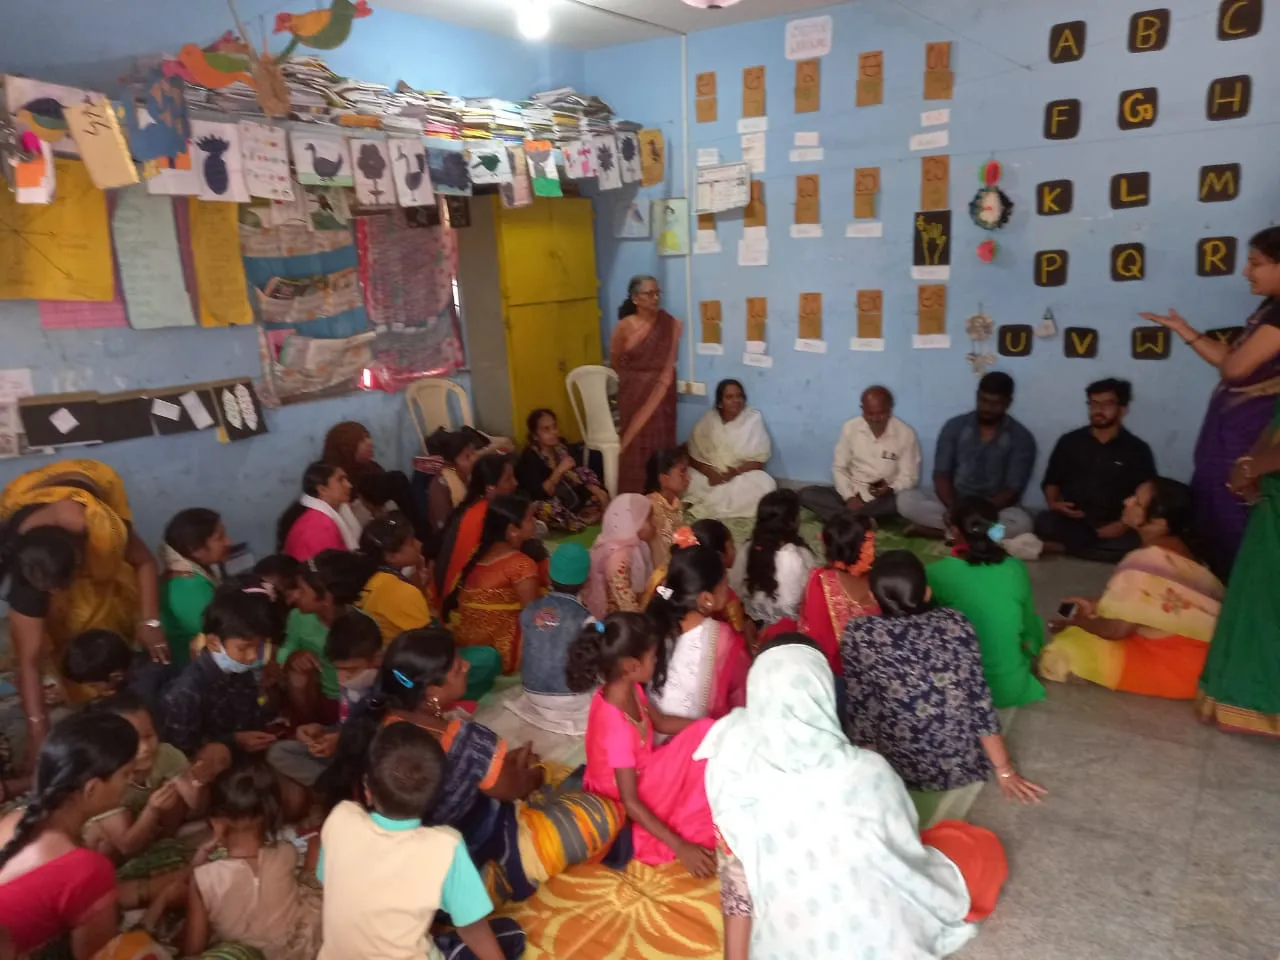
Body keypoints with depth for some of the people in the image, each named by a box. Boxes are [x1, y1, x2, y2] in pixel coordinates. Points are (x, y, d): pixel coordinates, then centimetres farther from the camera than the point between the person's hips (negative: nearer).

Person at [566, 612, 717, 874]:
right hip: (622, 804, -8)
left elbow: (660, 723, 7)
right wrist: (680, 847, -30)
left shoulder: (628, 688, -11)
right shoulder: (618, 729, -37)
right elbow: (630, 803, -31)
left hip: (640, 773, 8)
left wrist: (715, 728, 1)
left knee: (704, 731, -5)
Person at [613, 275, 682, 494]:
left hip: (661, 394, 1)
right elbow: (615, 361, 7)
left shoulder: (671, 324, -4)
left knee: (659, 445, 1)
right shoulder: (625, 326, -7)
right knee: (634, 446, -1)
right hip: (634, 395, -1)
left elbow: (669, 365, 2)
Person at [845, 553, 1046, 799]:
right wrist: (1004, 770, 2)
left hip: (904, 771, -2)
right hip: (963, 765, 3)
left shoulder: (858, 634, -12)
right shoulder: (954, 623, -8)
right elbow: (980, 701, -6)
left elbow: (860, 711, -8)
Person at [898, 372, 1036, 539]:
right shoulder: (955, 426, 1)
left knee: (1021, 522, -35)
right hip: (952, 502, 2)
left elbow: (1013, 491, -9)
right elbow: (941, 475, -3)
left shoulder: (1021, 438, -3)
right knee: (906, 499, -25)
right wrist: (954, 509, -23)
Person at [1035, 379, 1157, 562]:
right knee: (1045, 523, -34)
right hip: (1071, 522, 0)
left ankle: (1061, 548, -24)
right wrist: (1054, 503, -6)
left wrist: (1123, 524, -13)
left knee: (1135, 543, -34)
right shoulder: (1069, 441, 9)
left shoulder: (1138, 450, 5)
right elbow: (1052, 481, 15)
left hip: (1113, 527, 1)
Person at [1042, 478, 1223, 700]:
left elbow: (1117, 629, -19)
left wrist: (1074, 622, -2)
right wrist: (1094, 606, 14)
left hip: (1173, 665, -9)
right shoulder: (1177, 552, 3)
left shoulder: (1144, 563, -25)